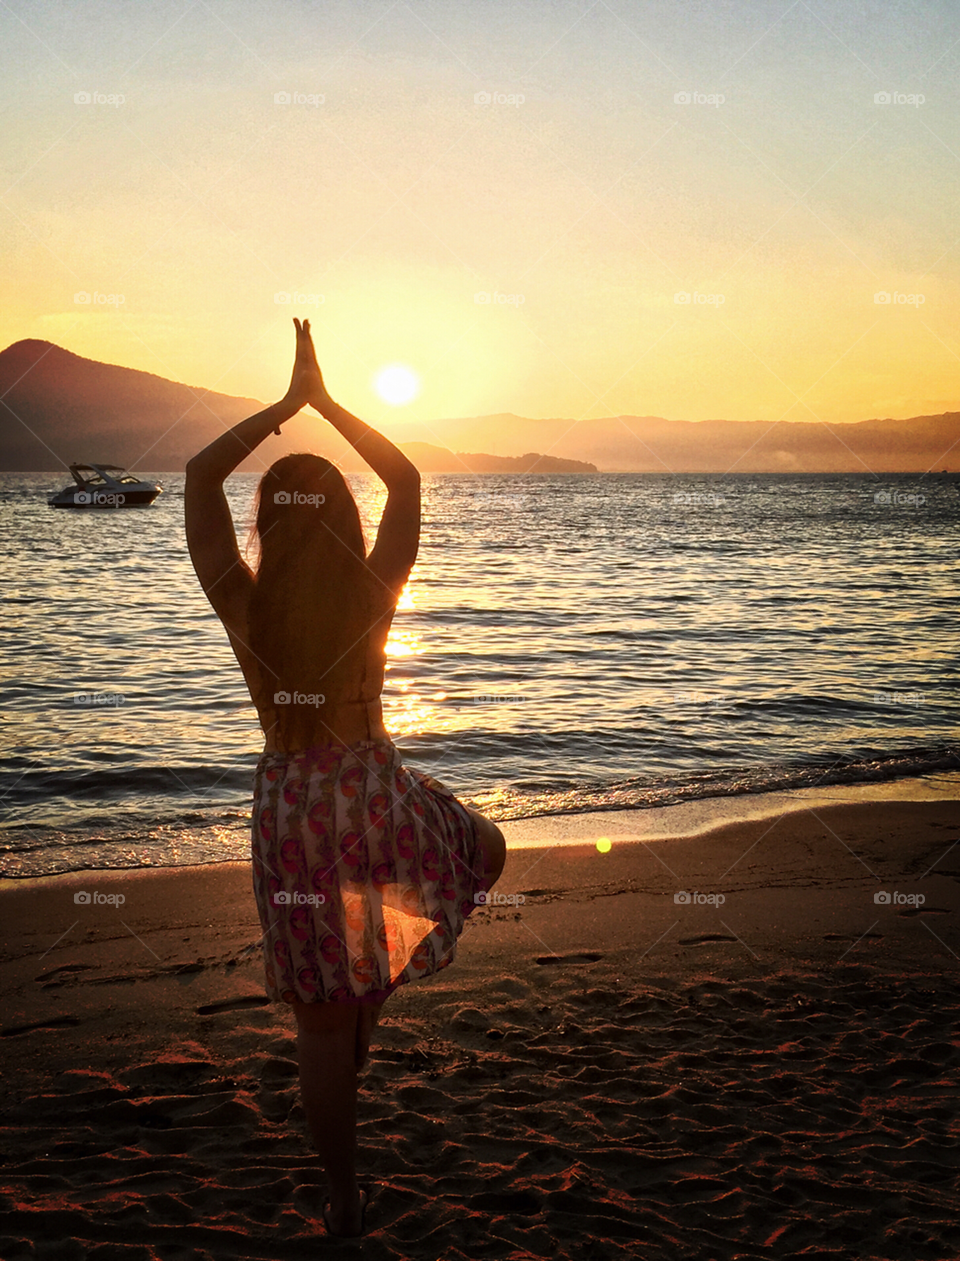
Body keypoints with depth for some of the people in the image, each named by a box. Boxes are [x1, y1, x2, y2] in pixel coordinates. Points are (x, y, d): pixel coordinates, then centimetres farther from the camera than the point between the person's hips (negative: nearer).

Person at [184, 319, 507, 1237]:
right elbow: (406, 478, 3)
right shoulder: (373, 593, -10)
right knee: (485, 847, 31)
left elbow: (199, 477, 0)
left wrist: (284, 404, 2)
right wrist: (321, 399, 4)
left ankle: (344, 1200, 25)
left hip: (289, 807, 1)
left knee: (321, 1018, 13)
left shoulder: (239, 603, -11)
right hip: (377, 794, -1)